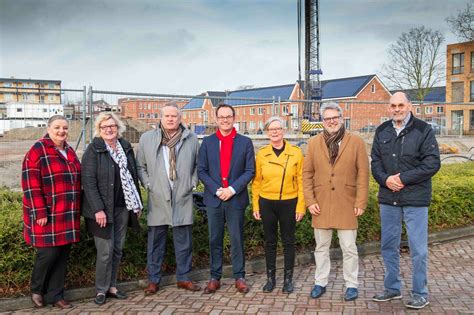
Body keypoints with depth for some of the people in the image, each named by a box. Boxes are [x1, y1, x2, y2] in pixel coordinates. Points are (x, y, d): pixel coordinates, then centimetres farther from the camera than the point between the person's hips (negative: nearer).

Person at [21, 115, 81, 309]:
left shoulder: (69, 151, 13)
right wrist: (40, 212, -19)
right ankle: (36, 290, 23)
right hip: (47, 215, -6)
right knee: (48, 253, -3)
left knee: (62, 256, 9)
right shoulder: (38, 150, -8)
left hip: (67, 215, 7)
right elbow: (31, 185, -14)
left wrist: (76, 210, 17)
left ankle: (55, 295, 22)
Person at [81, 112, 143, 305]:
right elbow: (88, 182, -14)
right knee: (105, 251, -2)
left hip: (123, 207, 5)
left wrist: (138, 203, 11)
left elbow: (133, 176, 13)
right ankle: (101, 290, 14)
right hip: (103, 208, -5)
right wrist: (98, 209, -20)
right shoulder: (93, 150, -8)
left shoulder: (126, 147, 8)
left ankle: (112, 286, 24)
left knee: (118, 249, 11)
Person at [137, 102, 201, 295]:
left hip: (183, 199, 1)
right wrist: (148, 184, -1)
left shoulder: (192, 140, 5)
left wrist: (192, 182, 4)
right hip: (157, 199, -1)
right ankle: (153, 280, 19)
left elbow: (199, 165, 15)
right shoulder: (147, 139, 3)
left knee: (184, 241, 8)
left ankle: (183, 278, 22)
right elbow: (140, 166, 10)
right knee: (156, 242, 6)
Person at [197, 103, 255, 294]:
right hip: (213, 199, 1)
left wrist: (233, 189, -13)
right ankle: (215, 277, 19)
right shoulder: (207, 142, 6)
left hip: (236, 198, -1)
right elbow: (201, 170, 1)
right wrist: (217, 190, -11)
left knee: (237, 240, 5)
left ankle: (239, 277, 17)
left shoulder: (245, 142, 3)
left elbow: (250, 171, -2)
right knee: (215, 240, 8)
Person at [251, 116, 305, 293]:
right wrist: (255, 206, 2)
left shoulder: (296, 153, -3)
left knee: (288, 241, 8)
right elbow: (256, 181, 5)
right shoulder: (261, 154, 1)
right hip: (267, 203, 1)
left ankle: (288, 279, 22)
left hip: (289, 203, -1)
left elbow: (301, 181, -2)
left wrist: (301, 206, -6)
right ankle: (270, 277, 24)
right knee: (270, 241, 11)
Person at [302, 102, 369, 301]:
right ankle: (320, 283, 27)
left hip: (346, 205, -2)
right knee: (321, 247, 13)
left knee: (349, 248, 5)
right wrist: (310, 201, -2)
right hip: (321, 205, 2)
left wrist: (361, 202, -6)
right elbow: (307, 174, 5)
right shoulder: (313, 143, 5)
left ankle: (351, 285, 20)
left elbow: (363, 174, -2)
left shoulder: (356, 143, 0)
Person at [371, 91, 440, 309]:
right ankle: (392, 288, 29)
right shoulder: (382, 131, 8)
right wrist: (385, 179, -11)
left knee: (418, 249, 2)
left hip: (415, 199, -4)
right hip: (388, 198, 5)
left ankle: (420, 294, 18)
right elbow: (375, 161, 8)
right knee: (389, 246, 13)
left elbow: (432, 163, -11)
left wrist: (403, 178, -16)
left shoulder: (423, 130, -5)